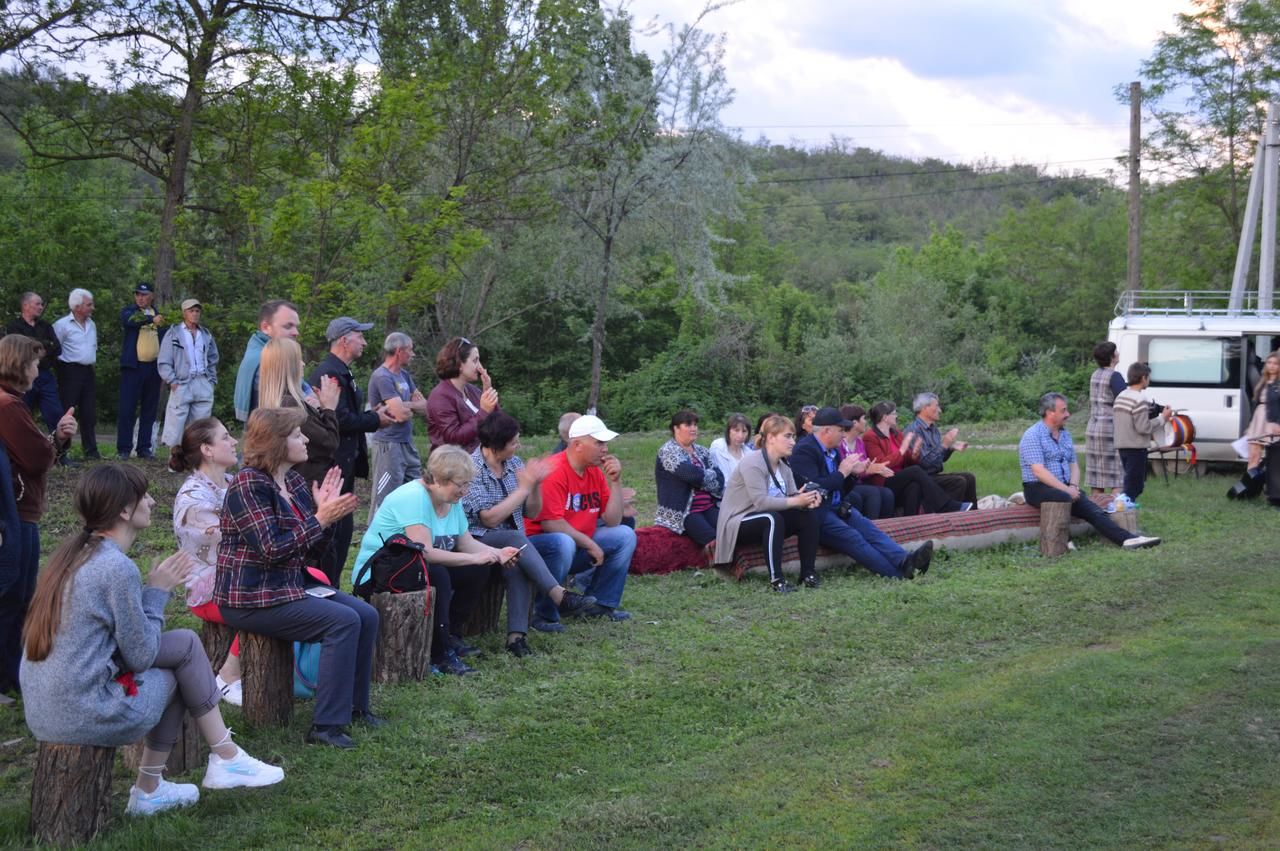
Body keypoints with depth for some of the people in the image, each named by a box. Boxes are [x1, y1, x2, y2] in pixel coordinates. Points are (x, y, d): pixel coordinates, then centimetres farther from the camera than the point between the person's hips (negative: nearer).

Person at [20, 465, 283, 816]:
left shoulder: (73, 553, 9)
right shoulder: (118, 568, -17)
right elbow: (141, 656, -10)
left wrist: (152, 589, 8)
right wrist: (157, 592, 0)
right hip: (85, 718, -8)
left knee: (185, 642, 15)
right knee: (183, 658, 9)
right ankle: (226, 759, 17)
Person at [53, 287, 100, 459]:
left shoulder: (91, 325, 14)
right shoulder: (62, 325, -9)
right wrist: (62, 365, -4)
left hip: (88, 372, 7)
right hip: (70, 372, -7)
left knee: (89, 413, 6)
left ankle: (91, 450, 11)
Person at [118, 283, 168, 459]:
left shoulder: (157, 315, 15)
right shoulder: (129, 312, 2)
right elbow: (132, 320, -21)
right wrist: (152, 319, -38)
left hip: (153, 367, 4)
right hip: (133, 366, -4)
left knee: (149, 411, 6)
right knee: (127, 409, -6)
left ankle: (144, 448, 13)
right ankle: (123, 449, -2)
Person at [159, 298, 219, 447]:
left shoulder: (206, 334, 16)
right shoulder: (173, 333, 4)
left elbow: (213, 360, 24)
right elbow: (163, 362, 0)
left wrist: (212, 380, 13)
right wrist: (172, 382, -8)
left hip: (203, 386, 4)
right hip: (181, 385, -4)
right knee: (175, 427, -9)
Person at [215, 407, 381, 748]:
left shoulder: (294, 481, 10)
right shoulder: (248, 484, -15)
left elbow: (311, 553, 11)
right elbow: (273, 550, -23)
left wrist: (327, 512, -4)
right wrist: (321, 519, -19)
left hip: (290, 586, 9)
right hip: (251, 598, -9)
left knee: (367, 615, 0)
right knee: (343, 621, -21)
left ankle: (355, 705, 14)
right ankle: (326, 726, -18)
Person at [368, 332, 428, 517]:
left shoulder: (404, 375, 15)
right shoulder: (382, 377, -14)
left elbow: (425, 408, 9)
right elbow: (402, 415, -20)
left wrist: (404, 405, -9)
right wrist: (414, 406, 1)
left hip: (407, 443, 9)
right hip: (389, 444, -9)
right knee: (385, 500, -6)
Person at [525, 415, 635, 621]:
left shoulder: (596, 472, 5)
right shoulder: (554, 471, -20)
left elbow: (613, 521, 3)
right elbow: (550, 522, -26)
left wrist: (615, 481, -7)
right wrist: (590, 544, -19)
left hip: (580, 545, 8)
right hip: (540, 544, -8)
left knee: (625, 535, 0)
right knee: (564, 543, -39)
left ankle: (600, 603, 7)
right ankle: (544, 612, -20)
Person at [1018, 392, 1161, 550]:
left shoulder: (1065, 435, 19)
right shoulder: (1032, 436, -7)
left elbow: (1074, 465, 18)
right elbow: (1038, 471, -16)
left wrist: (1073, 486, -4)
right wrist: (1067, 489, -20)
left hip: (1064, 488, 6)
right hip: (1038, 489, -6)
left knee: (1093, 510, -18)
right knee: (1065, 498, -37)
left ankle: (1128, 538, -32)